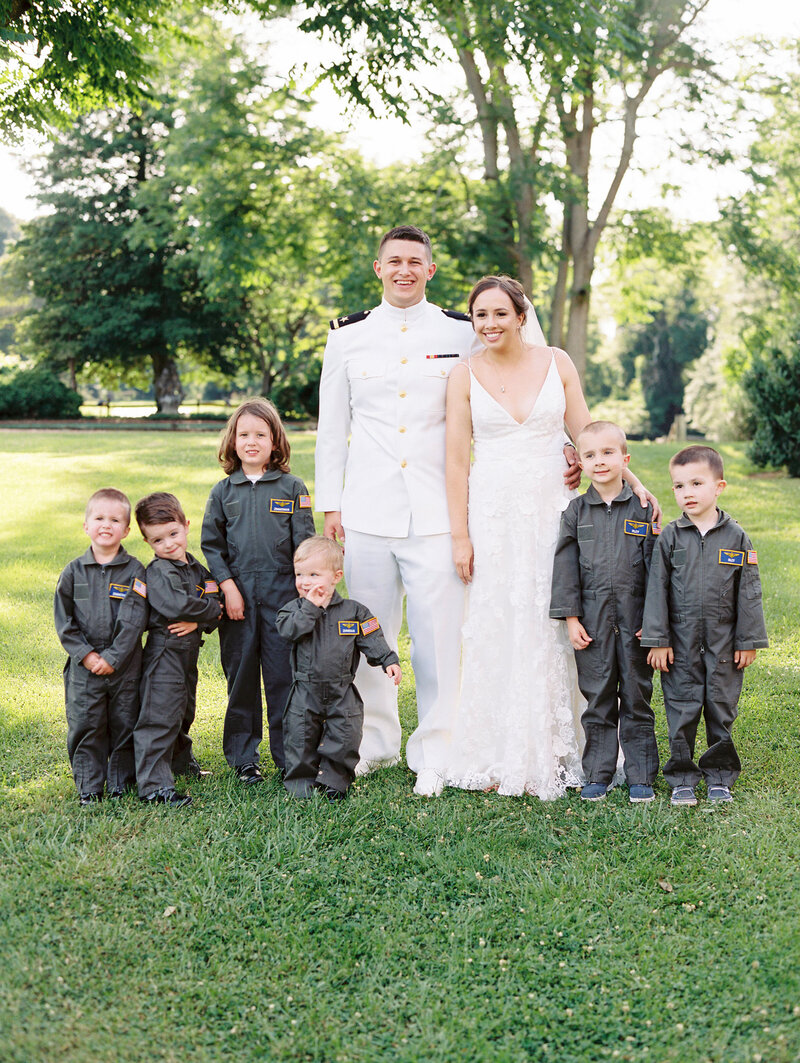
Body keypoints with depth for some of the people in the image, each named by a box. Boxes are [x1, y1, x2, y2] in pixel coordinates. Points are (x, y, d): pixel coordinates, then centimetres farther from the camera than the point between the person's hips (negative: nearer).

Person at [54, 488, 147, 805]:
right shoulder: (74, 572, 3)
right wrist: (85, 654, -9)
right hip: (84, 668, 1)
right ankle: (88, 788, 16)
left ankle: (122, 784, 23)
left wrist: (112, 657, -14)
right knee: (84, 727, 3)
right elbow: (63, 620, 2)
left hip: (125, 666, -1)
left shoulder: (135, 571, -3)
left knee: (125, 725, 7)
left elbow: (134, 621, -8)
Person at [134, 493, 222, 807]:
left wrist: (199, 621, -14)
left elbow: (216, 608, 7)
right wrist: (211, 608, -15)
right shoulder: (158, 571, -14)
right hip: (164, 652, -8)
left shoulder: (197, 569, 10)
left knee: (183, 713, 23)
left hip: (188, 652, 8)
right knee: (160, 718, -8)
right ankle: (154, 785, -6)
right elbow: (175, 605, -30)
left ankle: (181, 761, 43)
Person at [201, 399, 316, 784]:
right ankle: (243, 758, 18)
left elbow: (305, 545, 2)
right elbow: (211, 544, 6)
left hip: (282, 592, -1)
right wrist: (228, 587, -4)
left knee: (284, 673, 0)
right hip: (238, 593, 1)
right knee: (240, 675, 7)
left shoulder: (292, 488, 3)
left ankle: (288, 755, 12)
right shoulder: (223, 491, 7)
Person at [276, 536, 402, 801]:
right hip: (305, 692, 0)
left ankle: (333, 780, 17)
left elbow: (372, 639, 1)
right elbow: (289, 630, -19)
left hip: (342, 692, 0)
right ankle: (301, 781, 21)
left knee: (344, 737, 1)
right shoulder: (294, 609, 0)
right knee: (300, 738, 5)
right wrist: (310, 607, -20)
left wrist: (389, 661, -11)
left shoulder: (352, 611, 0)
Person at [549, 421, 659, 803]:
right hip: (592, 622, 1)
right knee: (597, 698, 6)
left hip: (635, 619, -1)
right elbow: (566, 567, 4)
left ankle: (641, 776, 15)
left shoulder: (643, 509, 3)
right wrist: (571, 617, -3)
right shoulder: (576, 512, 4)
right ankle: (597, 775, 16)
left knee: (636, 696, 6)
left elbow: (654, 566, 2)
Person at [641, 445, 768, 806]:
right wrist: (657, 640, -5)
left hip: (724, 643, 1)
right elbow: (657, 590, -1)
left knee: (721, 709, 8)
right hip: (681, 641, 0)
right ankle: (682, 778, 16)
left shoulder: (736, 537, 0)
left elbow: (748, 593, 3)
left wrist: (748, 641, 1)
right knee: (682, 711, 4)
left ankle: (719, 776, 23)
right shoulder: (669, 538, -1)